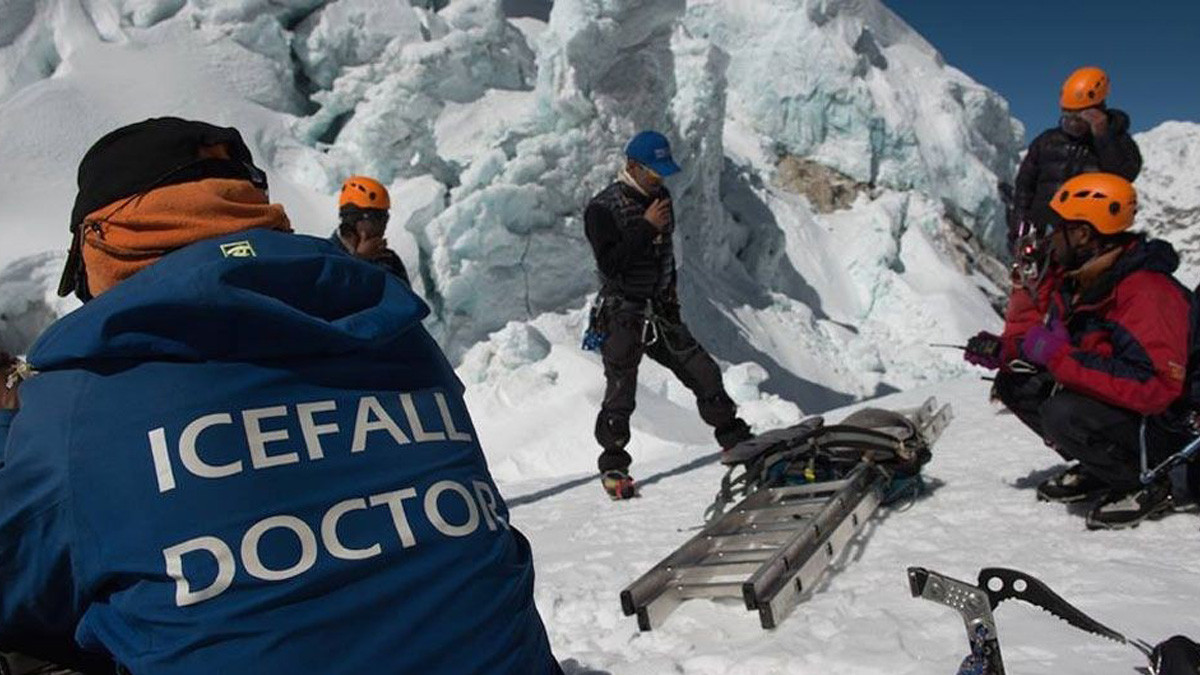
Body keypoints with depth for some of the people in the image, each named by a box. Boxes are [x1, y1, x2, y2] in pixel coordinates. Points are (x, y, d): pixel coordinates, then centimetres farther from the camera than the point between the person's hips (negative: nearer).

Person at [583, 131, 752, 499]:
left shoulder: (660, 196, 9)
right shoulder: (601, 209, -12)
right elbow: (610, 264, -23)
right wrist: (646, 226, -22)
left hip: (659, 312, 6)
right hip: (622, 315, -6)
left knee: (704, 371, 6)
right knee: (621, 393, -9)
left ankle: (736, 440, 22)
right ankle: (613, 467, 8)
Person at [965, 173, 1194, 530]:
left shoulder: (1147, 293, -28)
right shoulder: (1071, 276, -2)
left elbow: (1153, 387, -37)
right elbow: (1034, 324, 12)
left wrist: (1060, 356, -36)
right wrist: (1002, 349, -11)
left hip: (1160, 429, -9)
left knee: (1063, 414, -33)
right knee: (1015, 383, -1)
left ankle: (1147, 484, -5)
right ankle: (1097, 468, 11)